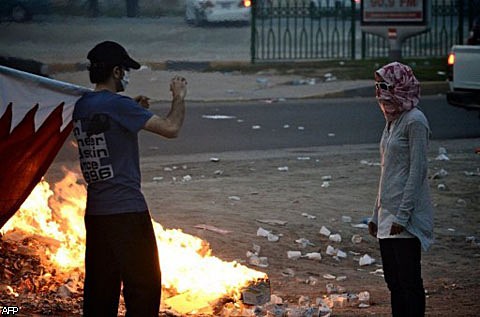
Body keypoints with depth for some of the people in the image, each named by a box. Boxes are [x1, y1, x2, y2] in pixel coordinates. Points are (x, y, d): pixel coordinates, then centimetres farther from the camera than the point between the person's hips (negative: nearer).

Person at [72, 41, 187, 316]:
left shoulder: (82, 106, 9)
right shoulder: (118, 104, -15)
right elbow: (171, 128, -16)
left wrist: (134, 110, 19)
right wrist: (179, 97, 1)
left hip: (95, 211, 8)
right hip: (126, 210, -8)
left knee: (100, 288, 12)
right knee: (145, 285, -1)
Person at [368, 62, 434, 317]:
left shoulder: (414, 121, -12)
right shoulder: (392, 120, 15)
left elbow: (417, 171, -16)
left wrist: (402, 215, -19)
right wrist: (377, 214, 19)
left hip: (406, 218, -9)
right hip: (387, 215, 9)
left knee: (409, 281, -6)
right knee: (393, 280, 11)